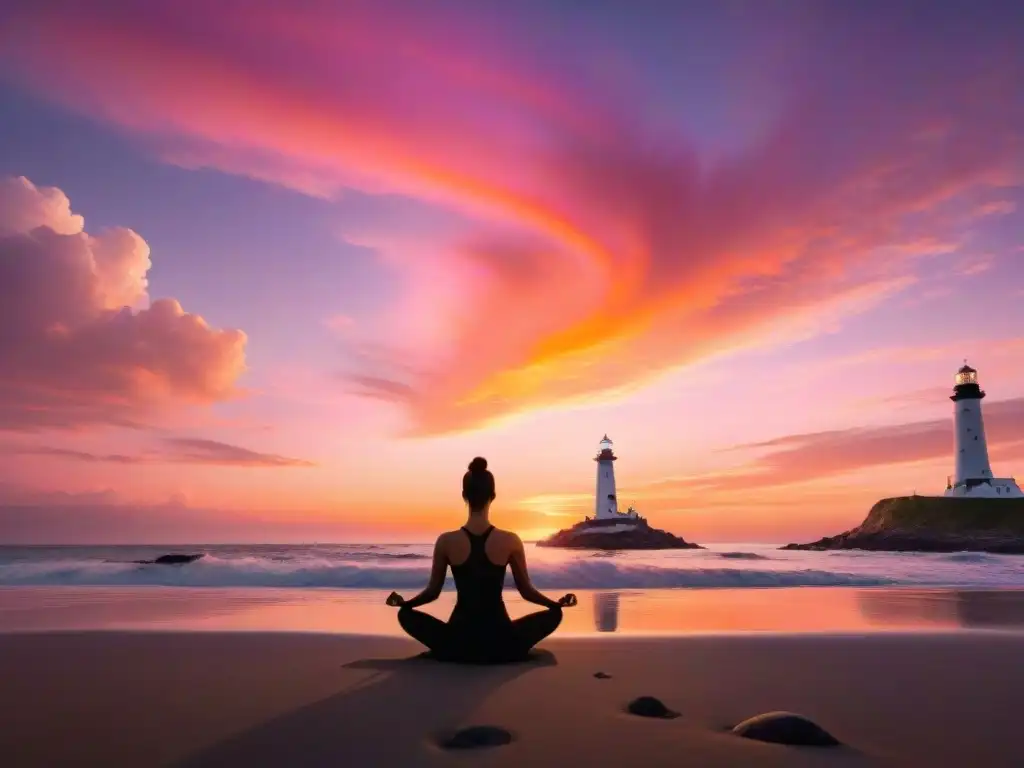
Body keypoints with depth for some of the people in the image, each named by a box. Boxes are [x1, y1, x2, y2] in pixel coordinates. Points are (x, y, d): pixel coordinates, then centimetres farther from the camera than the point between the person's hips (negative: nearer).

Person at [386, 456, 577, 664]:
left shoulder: (446, 541, -8)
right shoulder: (510, 541, -9)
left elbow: (432, 592, 1)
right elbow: (527, 591, 0)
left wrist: (402, 602, 19)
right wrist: (558, 602, 16)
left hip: (458, 644, 0)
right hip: (501, 645, 0)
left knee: (406, 614, 23)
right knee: (554, 614, 21)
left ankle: (454, 651, 17)